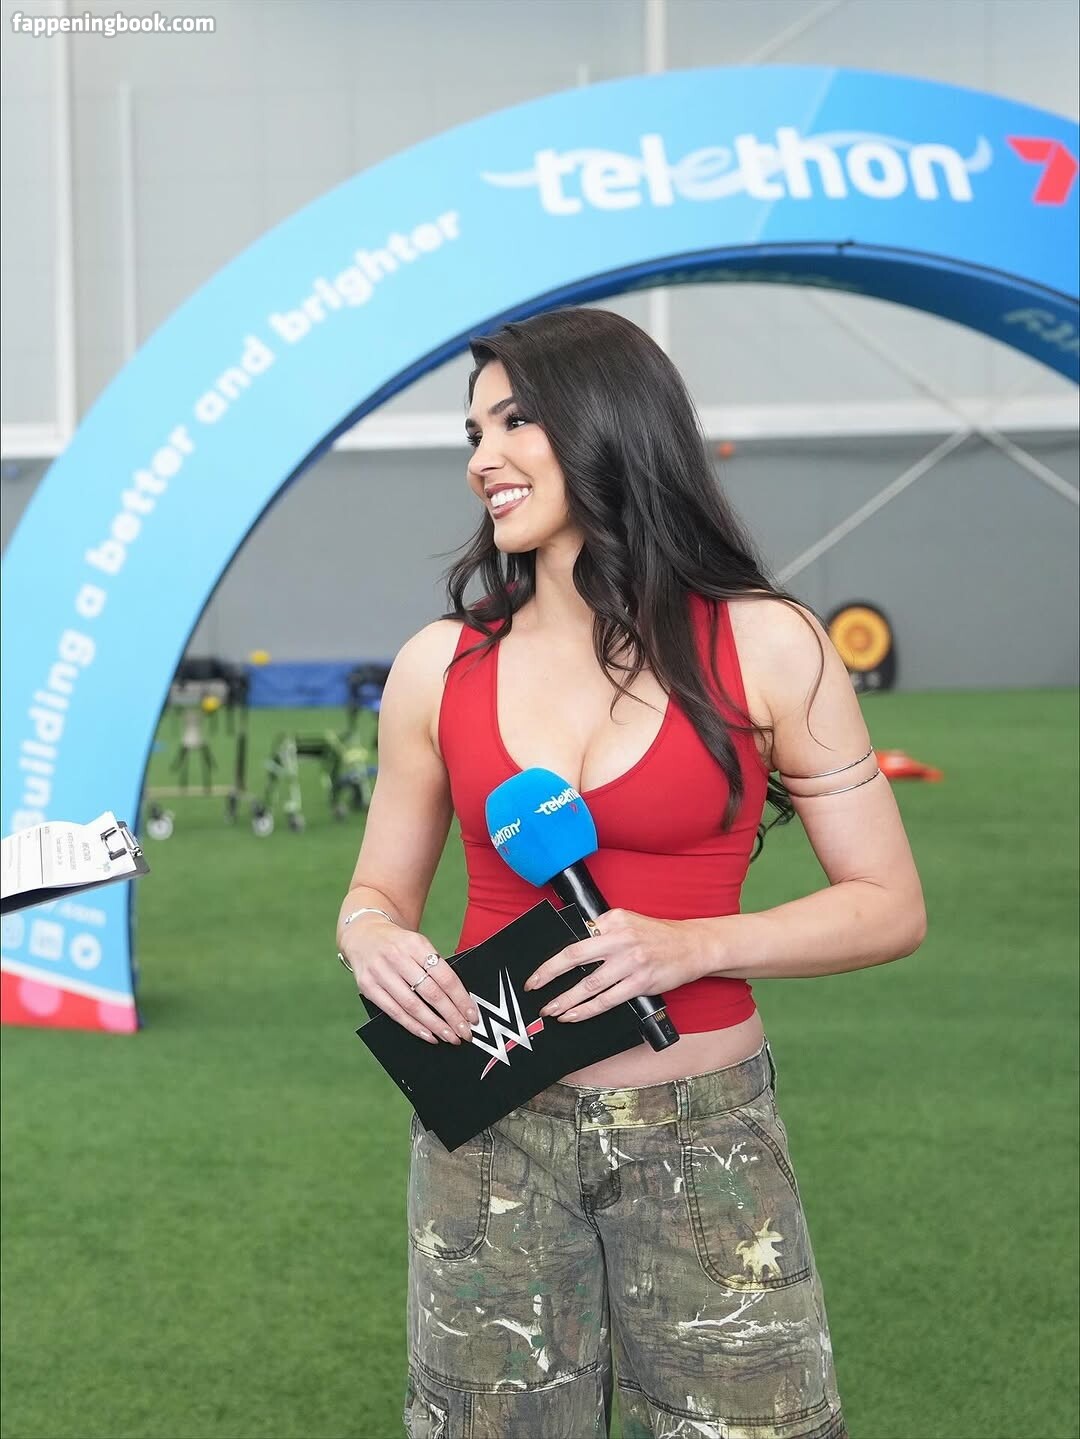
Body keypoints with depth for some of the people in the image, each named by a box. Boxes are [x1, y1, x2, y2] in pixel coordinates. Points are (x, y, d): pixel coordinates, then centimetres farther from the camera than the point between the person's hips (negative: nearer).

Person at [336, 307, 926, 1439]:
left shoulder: (765, 649, -5)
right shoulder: (440, 669, 1)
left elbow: (889, 908, -3)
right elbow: (381, 890, 12)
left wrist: (693, 944, -17)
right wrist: (370, 936, -12)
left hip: (705, 1144, -2)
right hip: (492, 1142, 2)